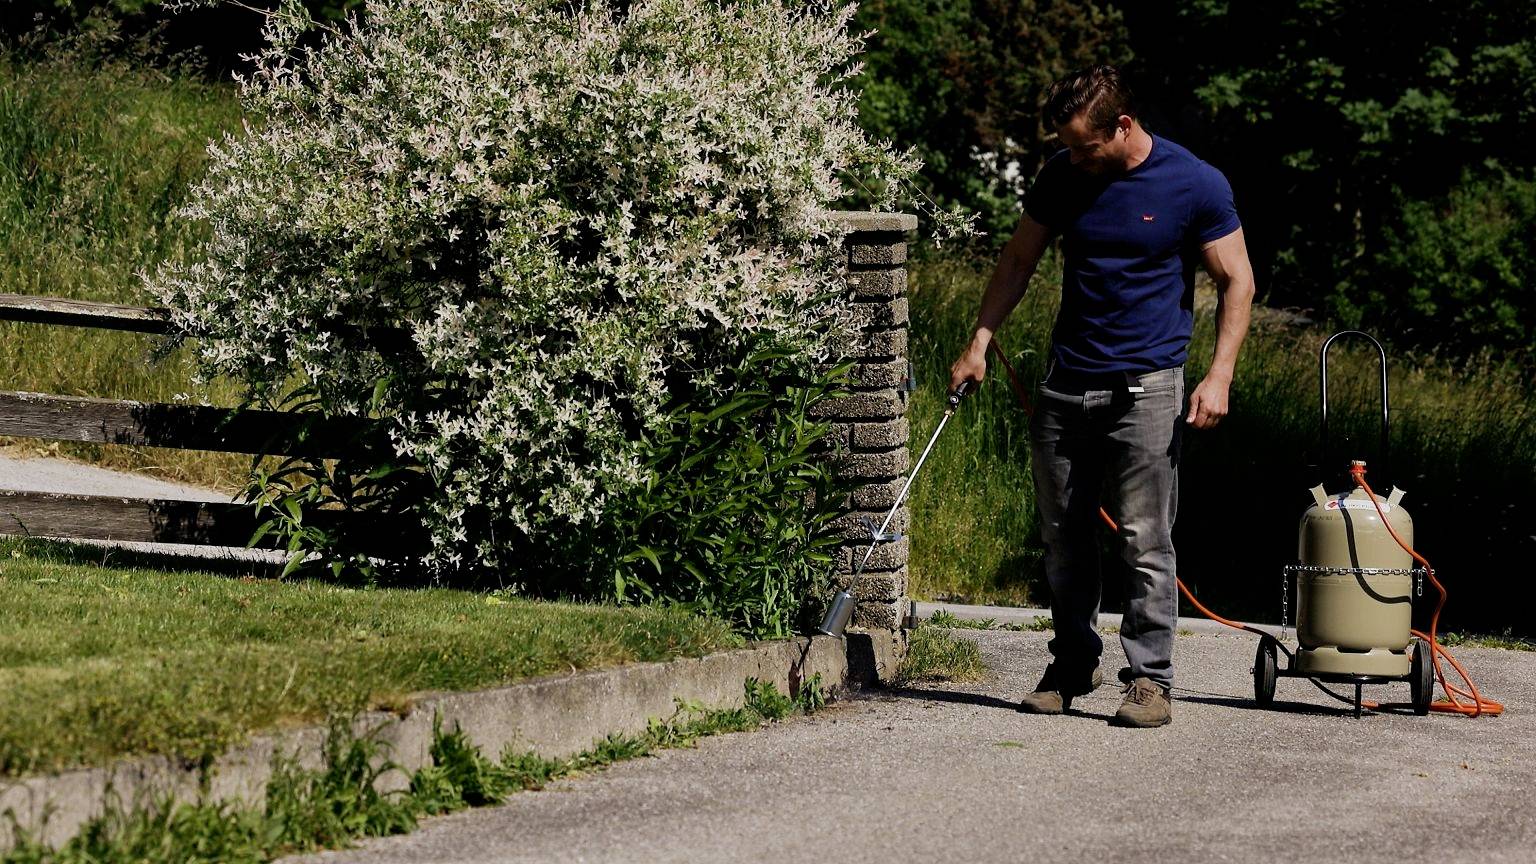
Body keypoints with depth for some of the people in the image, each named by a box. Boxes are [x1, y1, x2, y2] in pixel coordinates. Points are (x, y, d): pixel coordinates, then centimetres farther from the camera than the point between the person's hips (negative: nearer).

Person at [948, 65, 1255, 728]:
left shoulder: (1196, 186, -7)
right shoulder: (1063, 176, 5)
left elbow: (1237, 281, -2)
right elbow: (1018, 260, 15)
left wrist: (1219, 376, -11)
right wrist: (980, 342, 6)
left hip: (1145, 388, -4)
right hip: (1065, 384, 5)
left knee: (1145, 541, -6)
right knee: (1062, 537, 9)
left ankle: (1149, 678, 0)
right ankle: (1073, 664, 23)